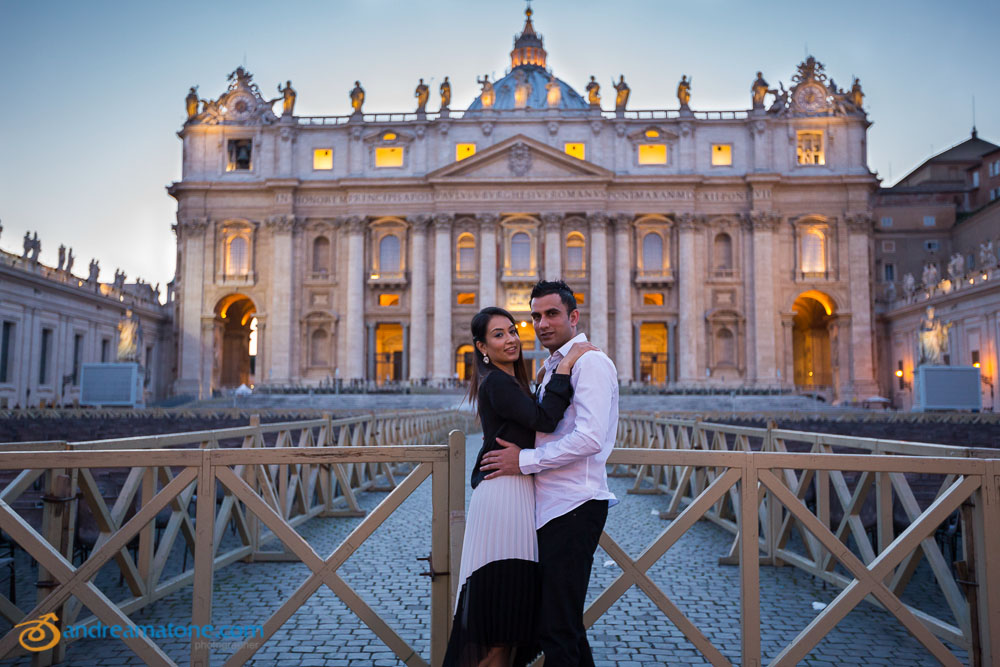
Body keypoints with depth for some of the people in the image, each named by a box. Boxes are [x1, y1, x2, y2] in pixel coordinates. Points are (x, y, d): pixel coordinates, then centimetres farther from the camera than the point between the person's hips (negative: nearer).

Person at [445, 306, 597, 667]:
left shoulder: (509, 382, 18)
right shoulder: (496, 383, -13)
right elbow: (545, 420, -22)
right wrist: (565, 365, -19)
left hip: (516, 492, 10)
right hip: (504, 493, -10)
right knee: (504, 596, -2)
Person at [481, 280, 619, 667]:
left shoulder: (589, 362, -10)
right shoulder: (552, 367, 18)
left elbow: (589, 438, -22)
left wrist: (525, 460, -15)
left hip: (574, 507, -10)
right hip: (555, 506, 10)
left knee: (556, 629, -5)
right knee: (565, 623, 18)